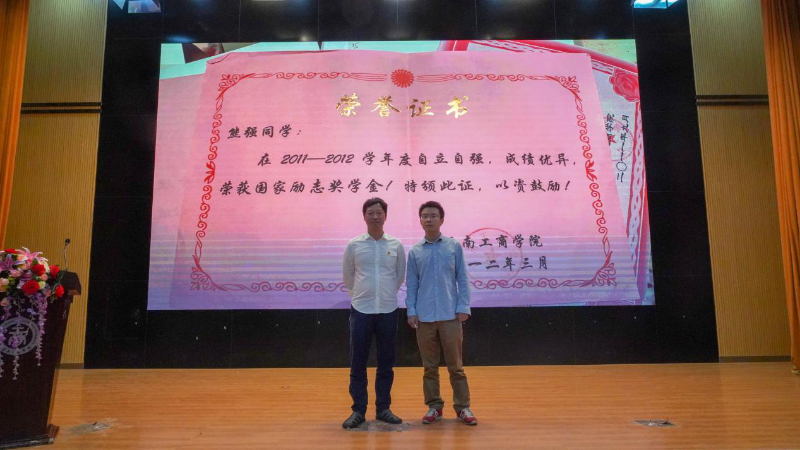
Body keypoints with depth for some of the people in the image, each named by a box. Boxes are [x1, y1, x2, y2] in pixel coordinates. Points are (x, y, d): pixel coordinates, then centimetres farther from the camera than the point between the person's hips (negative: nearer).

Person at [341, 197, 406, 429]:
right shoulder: (353, 244, 0)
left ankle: (383, 408, 22)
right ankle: (358, 410, 15)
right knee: (357, 363, 4)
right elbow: (347, 276, 11)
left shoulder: (396, 245, 1)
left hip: (388, 311, 1)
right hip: (361, 310, -1)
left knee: (386, 363, 9)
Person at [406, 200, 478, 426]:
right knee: (430, 366, 10)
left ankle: (462, 407, 17)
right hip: (424, 317, 1)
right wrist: (411, 311, -1)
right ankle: (434, 406, 21)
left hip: (450, 315, -1)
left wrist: (463, 307, -4)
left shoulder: (454, 246, 2)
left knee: (455, 365, 6)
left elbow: (462, 279, 3)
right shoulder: (414, 252, 5)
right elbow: (411, 284, 6)